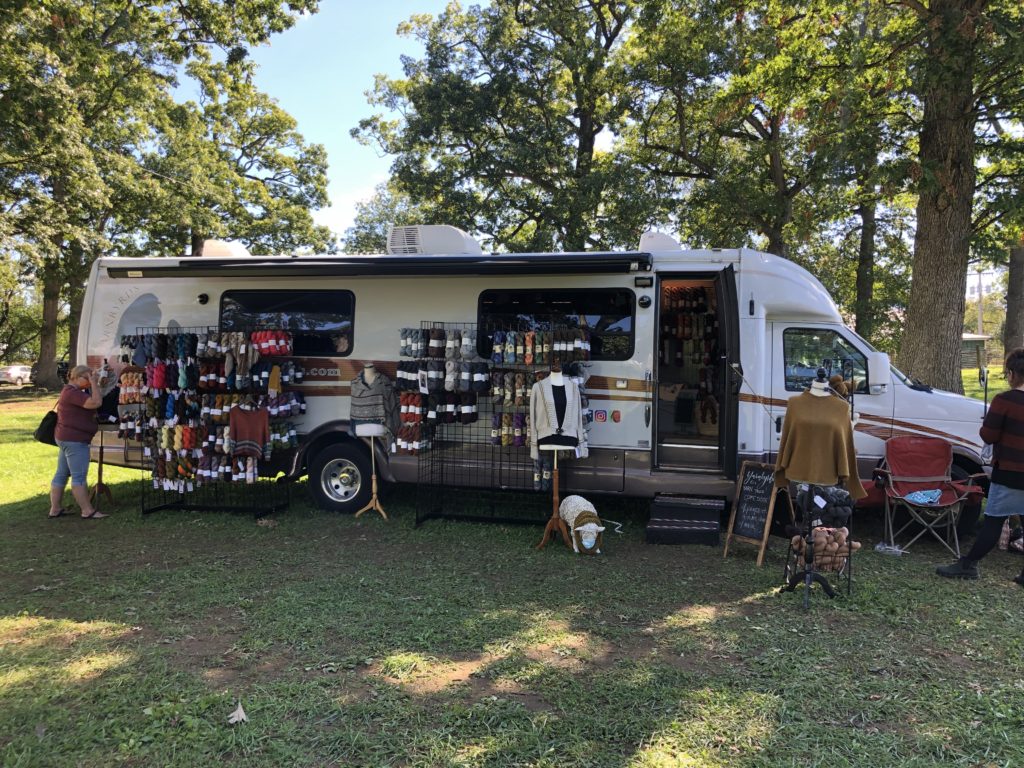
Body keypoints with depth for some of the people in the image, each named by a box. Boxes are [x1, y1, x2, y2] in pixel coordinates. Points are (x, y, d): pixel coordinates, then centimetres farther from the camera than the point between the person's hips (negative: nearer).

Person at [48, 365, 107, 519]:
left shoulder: (71, 391, 17)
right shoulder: (72, 392, -17)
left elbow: (97, 397, 17)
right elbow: (96, 402, -27)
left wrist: (94, 384, 6)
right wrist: (94, 383, -18)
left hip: (67, 439, 11)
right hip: (74, 440, -11)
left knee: (61, 474, 13)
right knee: (79, 477, -8)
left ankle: (55, 509, 19)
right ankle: (88, 511, -5)